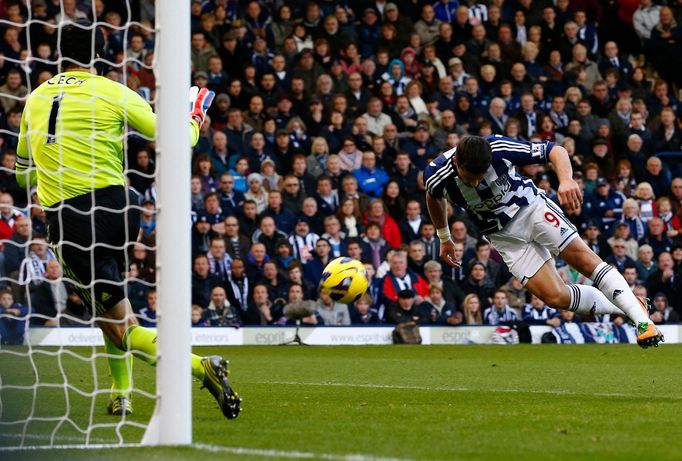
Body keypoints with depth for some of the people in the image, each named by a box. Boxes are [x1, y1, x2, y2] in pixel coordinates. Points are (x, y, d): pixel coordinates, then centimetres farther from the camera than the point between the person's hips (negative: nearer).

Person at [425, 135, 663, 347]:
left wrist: (566, 180, -38)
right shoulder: (437, 176, -20)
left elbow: (556, 151, -18)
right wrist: (444, 238, 19)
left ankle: (641, 317, -14)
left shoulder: (499, 148, -27)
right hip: (505, 236, 1)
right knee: (556, 296, -13)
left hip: (531, 207, -1)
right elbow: (434, 198, 7)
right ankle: (619, 307, 6)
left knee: (583, 258, -19)